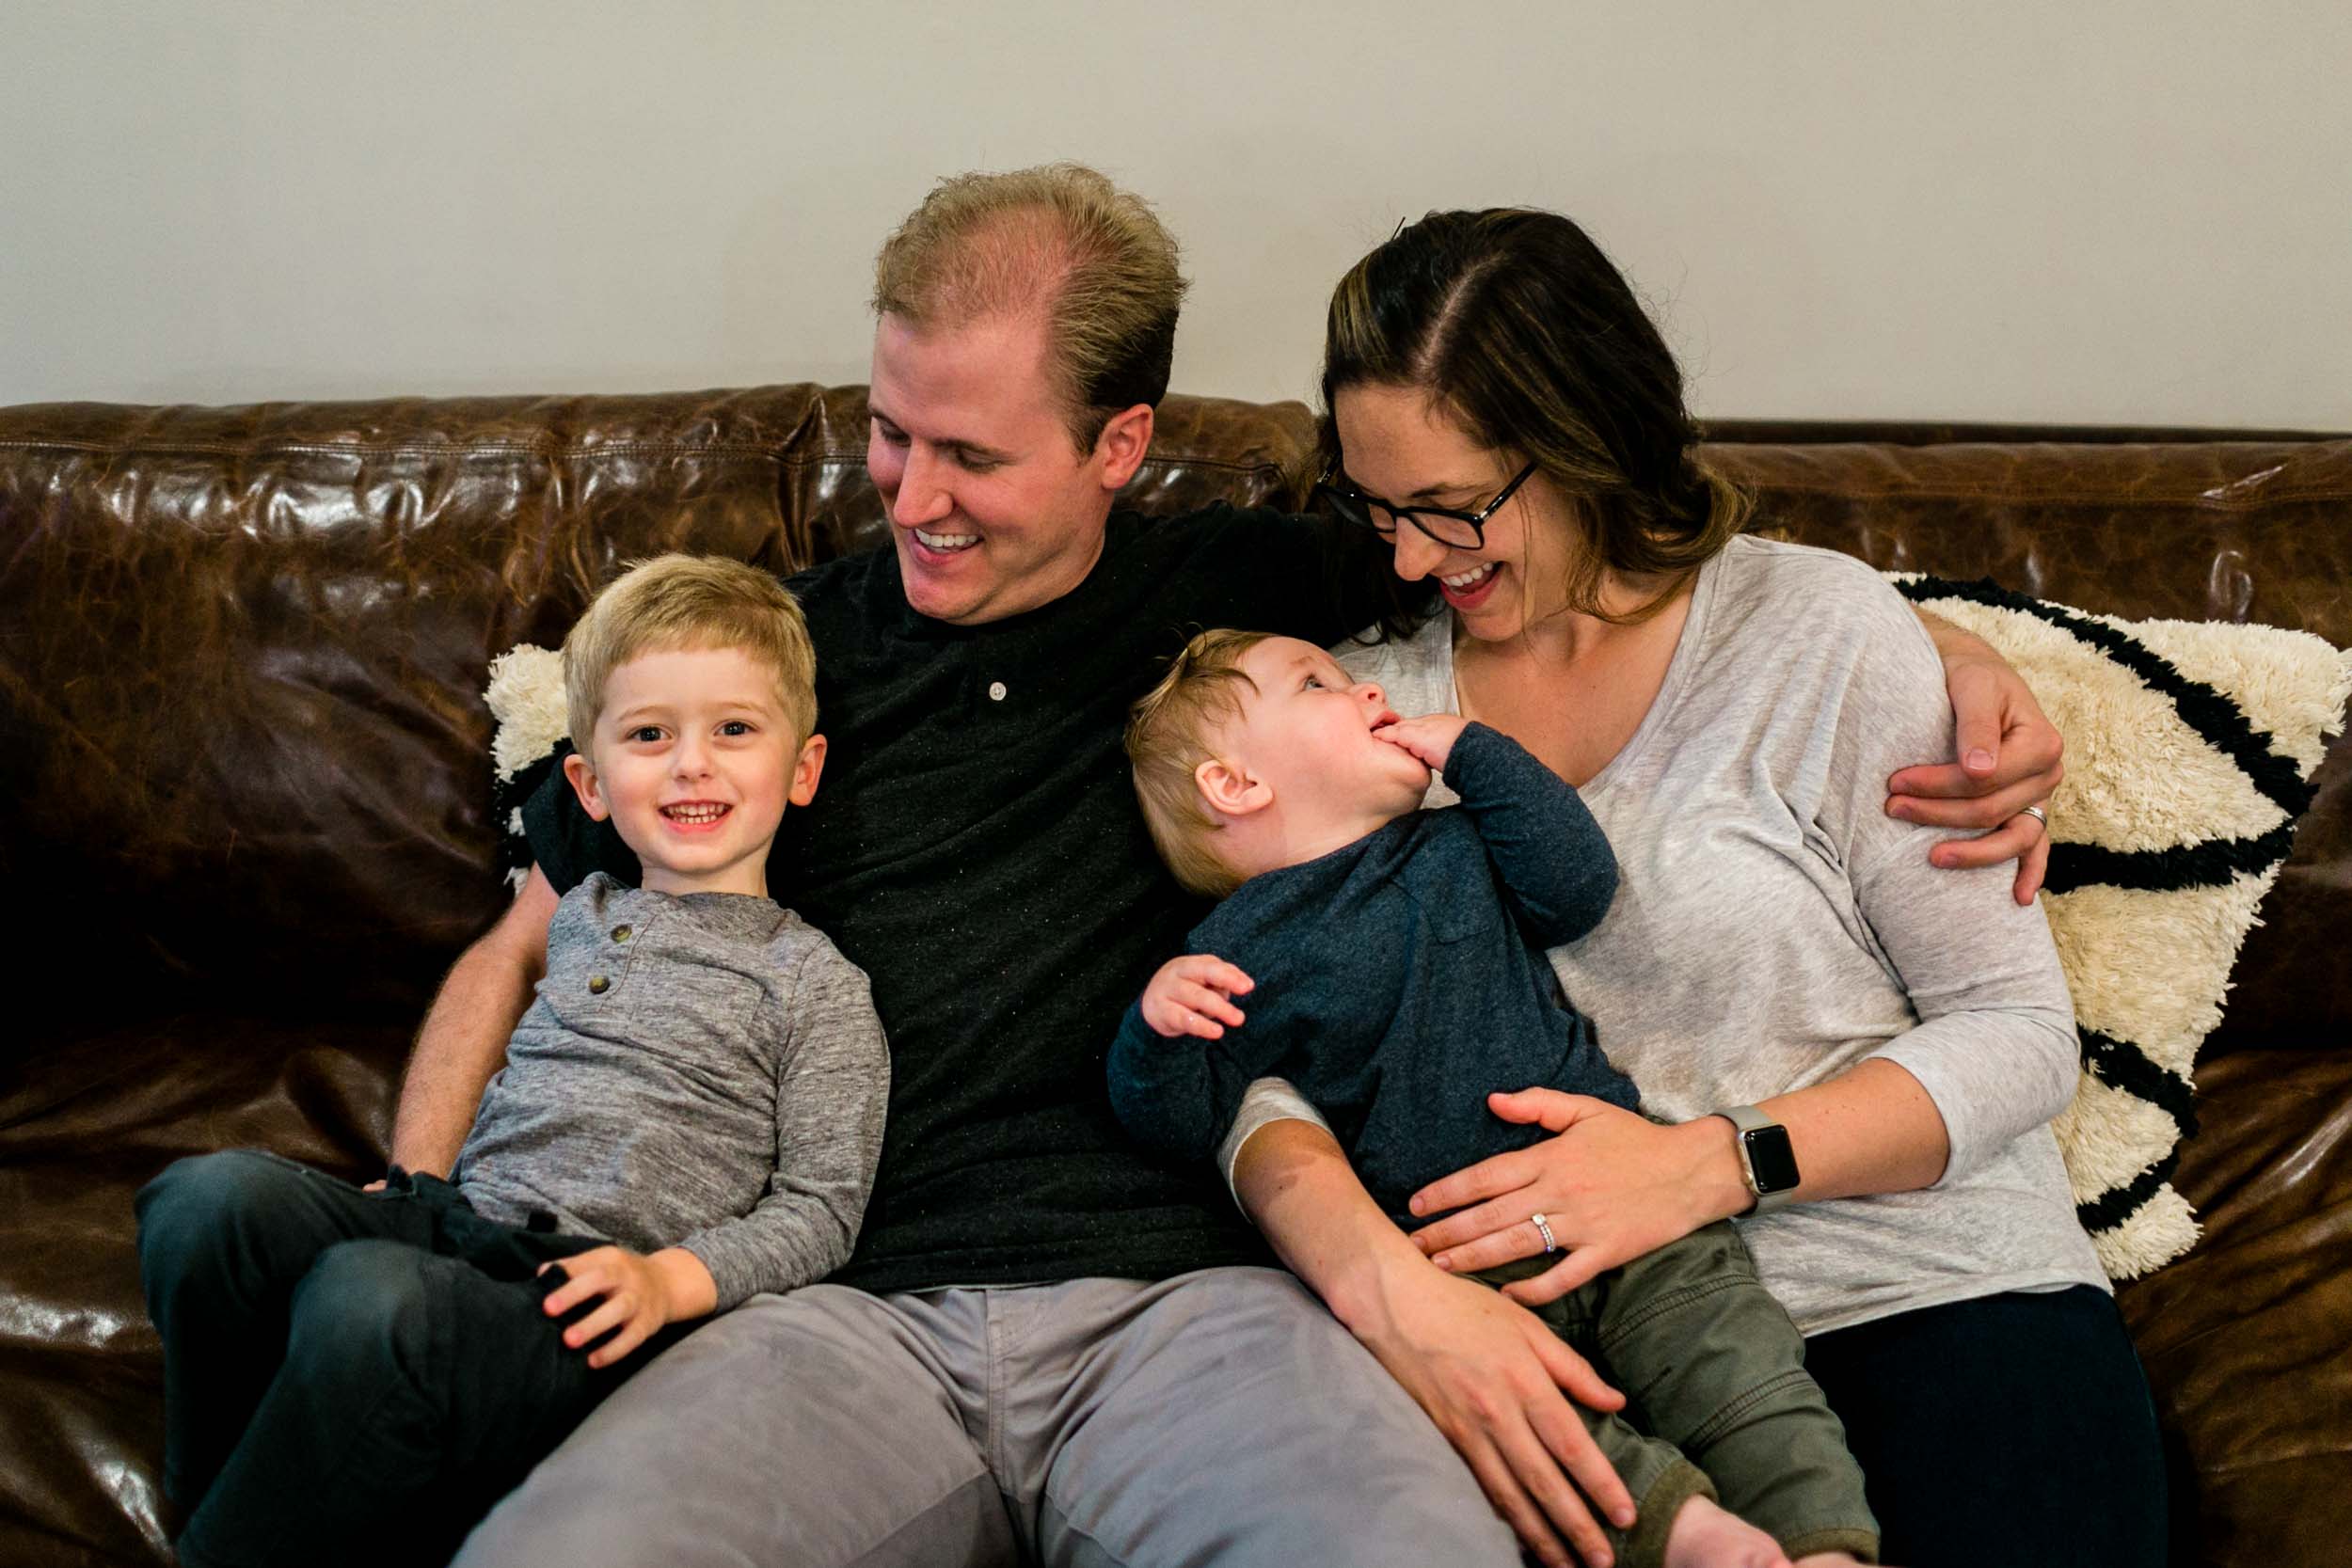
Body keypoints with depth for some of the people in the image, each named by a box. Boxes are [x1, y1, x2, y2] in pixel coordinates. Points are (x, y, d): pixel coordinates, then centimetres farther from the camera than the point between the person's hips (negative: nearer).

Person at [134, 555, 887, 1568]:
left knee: (372, 1298, -37)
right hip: (448, 1218, 6)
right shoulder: (582, 920, 21)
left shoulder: (813, 982, 3)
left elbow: (820, 1208, 0)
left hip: (580, 1310, -6)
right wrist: (422, 1176, 17)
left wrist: (670, 1280, -13)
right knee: (212, 1196, -23)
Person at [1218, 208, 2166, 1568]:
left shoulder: (1820, 630, -1)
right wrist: (1381, 1277, -25)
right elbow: (1262, 1052, -4)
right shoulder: (1371, 701, 8)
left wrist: (1710, 1162, -16)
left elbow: (2021, 1035, -2)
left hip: (1932, 1294, -2)